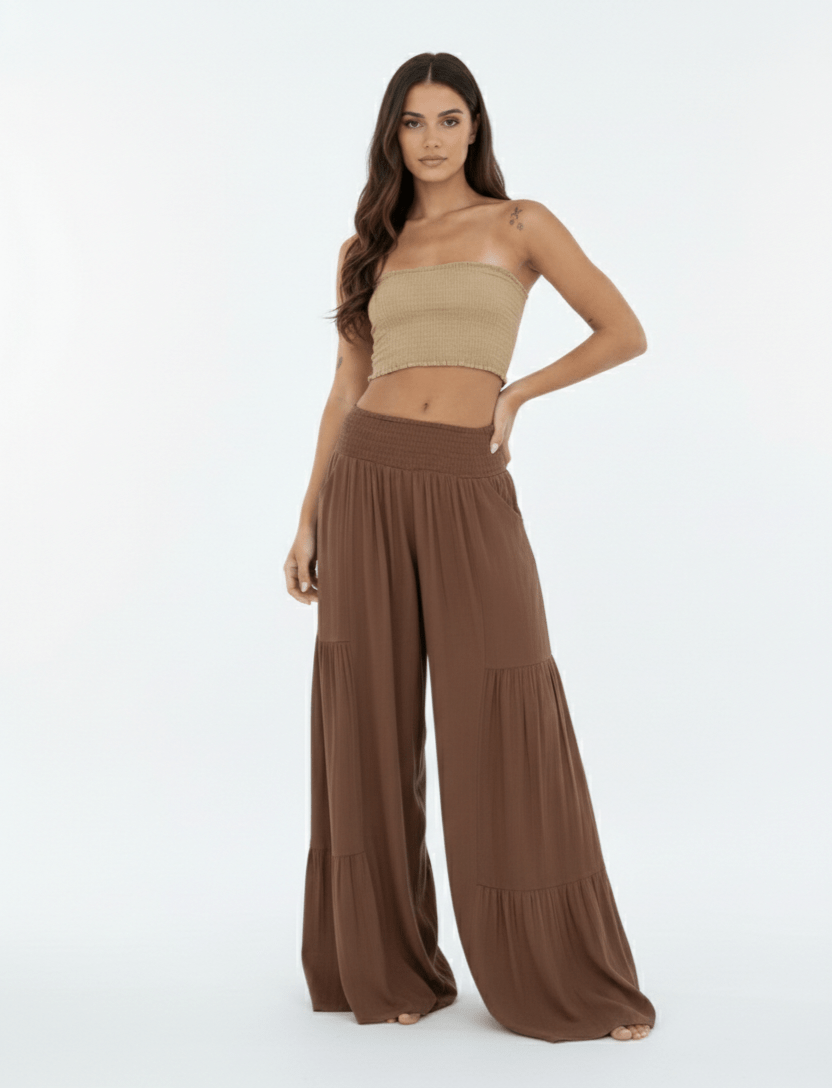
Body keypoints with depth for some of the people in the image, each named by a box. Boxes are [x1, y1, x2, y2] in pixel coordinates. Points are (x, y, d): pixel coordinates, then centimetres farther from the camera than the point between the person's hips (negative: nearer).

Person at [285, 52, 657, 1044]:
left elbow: (626, 333, 5)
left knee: (507, 729, -5)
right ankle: (385, 965, 18)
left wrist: (511, 393, 1)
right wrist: (308, 521, 8)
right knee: (371, 727, 3)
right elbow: (347, 391, 14)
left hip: (468, 492, -2)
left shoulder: (520, 225, 7)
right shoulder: (366, 249, 15)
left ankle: (568, 981, 11)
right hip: (367, 486, 3)